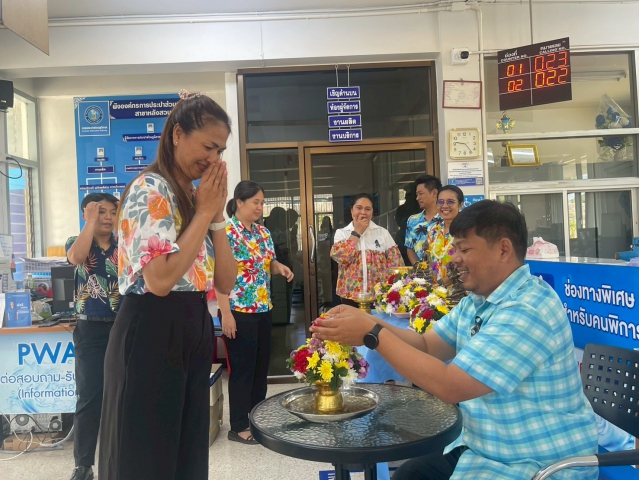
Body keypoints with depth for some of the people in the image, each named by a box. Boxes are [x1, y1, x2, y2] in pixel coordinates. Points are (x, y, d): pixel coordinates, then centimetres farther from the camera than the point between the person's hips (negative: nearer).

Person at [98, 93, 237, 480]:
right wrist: (204, 212, -16)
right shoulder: (150, 190, -12)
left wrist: (217, 214, -2)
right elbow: (160, 280, -26)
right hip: (152, 333, -8)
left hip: (193, 331, 8)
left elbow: (226, 282, 7)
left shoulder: (196, 196, 13)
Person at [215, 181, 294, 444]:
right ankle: (239, 427, 16)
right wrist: (226, 313, -20)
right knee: (242, 369, 2)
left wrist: (279, 267, -5)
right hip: (239, 312, -7)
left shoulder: (263, 232, 10)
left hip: (263, 310, 8)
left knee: (261, 366, 14)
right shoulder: (227, 231, -12)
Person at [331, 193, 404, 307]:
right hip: (351, 295, -1)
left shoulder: (382, 232, 6)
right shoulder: (341, 233, 4)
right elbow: (340, 257, -13)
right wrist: (357, 232, -8)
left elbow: (395, 260, 4)